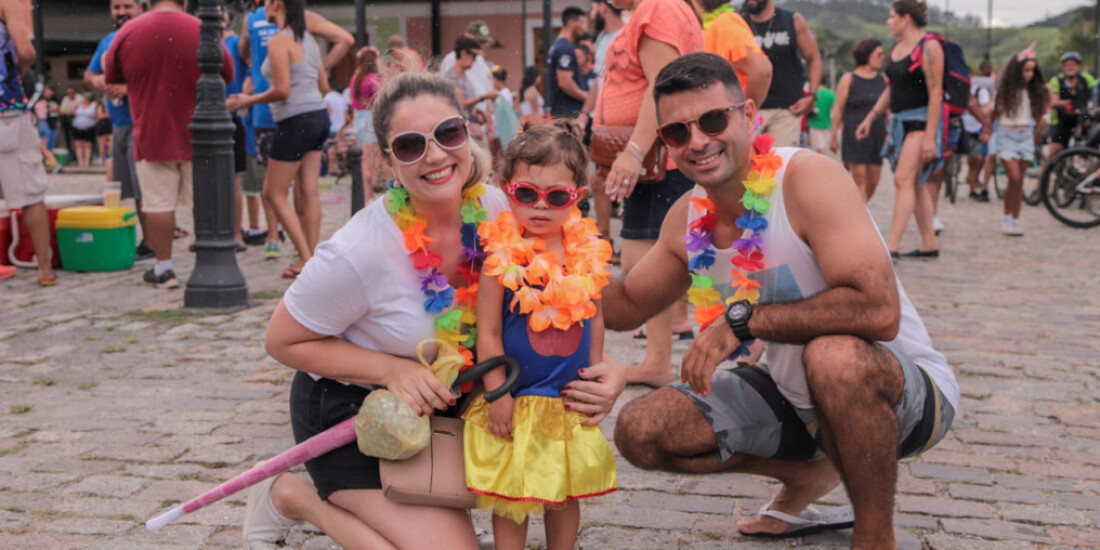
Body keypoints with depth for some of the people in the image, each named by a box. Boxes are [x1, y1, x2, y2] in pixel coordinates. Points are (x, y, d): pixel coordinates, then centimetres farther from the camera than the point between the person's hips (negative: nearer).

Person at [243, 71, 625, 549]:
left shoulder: (495, 208, -14)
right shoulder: (360, 252, -28)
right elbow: (284, 341, -14)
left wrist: (600, 371, -20)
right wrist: (394, 371, -24)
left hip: (436, 402, 7)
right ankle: (294, 495, 6)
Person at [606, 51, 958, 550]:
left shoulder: (809, 178, -24)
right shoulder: (687, 219, -2)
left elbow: (878, 310, -36)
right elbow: (626, 306, 14)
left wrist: (742, 319, -31)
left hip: (906, 390, -7)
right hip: (794, 396, 7)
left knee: (834, 354, -41)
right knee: (639, 431, -4)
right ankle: (810, 473, 14)